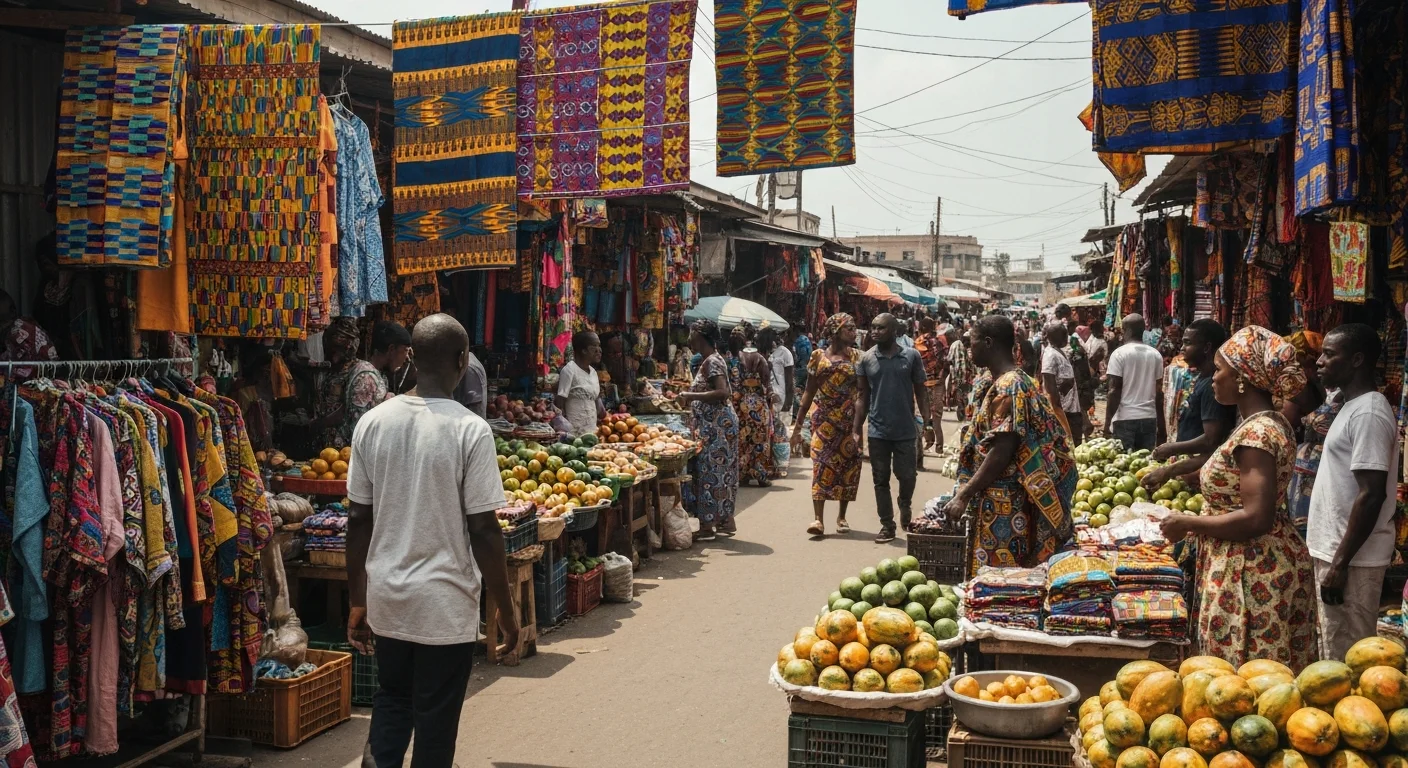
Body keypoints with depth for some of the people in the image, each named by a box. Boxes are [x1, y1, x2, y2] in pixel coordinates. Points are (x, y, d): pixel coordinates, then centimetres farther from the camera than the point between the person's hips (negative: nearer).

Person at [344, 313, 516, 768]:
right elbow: (483, 530, -14)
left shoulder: (372, 423, -1)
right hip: (446, 603, -4)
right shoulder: (470, 430, -14)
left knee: (392, 699, 23)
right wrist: (505, 610, -3)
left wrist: (358, 602, 13)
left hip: (386, 598, 4)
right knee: (436, 719, 10)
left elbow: (358, 520, 3)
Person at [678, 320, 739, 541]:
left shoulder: (712, 362, -16)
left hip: (715, 425, -11)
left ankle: (707, 526, -5)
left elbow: (722, 393, -26)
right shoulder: (712, 360, 15)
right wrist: (690, 397, 14)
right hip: (719, 422, 11)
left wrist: (692, 396, -23)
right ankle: (727, 520, 21)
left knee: (709, 470, -7)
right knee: (722, 471, 14)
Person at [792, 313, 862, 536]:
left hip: (848, 418, 2)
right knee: (821, 464, -9)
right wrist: (798, 425, 4)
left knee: (848, 464, 5)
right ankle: (818, 519, -12)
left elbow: (862, 390, 1)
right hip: (823, 417, -2)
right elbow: (809, 391, 6)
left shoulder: (856, 356, 6)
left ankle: (842, 516, 20)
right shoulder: (818, 356, 3)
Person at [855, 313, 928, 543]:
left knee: (907, 475, 4)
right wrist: (857, 430, 2)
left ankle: (905, 507, 34)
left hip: (905, 430, -1)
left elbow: (921, 392, 3)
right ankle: (887, 526, 17)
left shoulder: (911, 356, -2)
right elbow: (863, 396, 5)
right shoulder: (866, 359, 1)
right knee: (881, 480, 6)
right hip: (877, 431, 1)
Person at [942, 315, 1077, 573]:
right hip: (992, 499, 9)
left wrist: (963, 495, -20)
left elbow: (1001, 452, -22)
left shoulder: (1009, 387, -17)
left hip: (1003, 504, -9)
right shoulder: (994, 382, 12)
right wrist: (965, 490, 15)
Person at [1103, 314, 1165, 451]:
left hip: (1125, 418, -4)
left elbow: (1114, 391, -9)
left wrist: (1107, 422, -5)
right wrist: (1161, 424, 14)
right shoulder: (1156, 355, 7)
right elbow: (1159, 391, 8)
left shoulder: (1119, 354, -6)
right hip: (1149, 418, 4)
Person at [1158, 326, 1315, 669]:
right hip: (1262, 566, 10)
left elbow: (1256, 520, -26)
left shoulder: (1256, 433, -21)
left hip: (1251, 575, -10)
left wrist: (1188, 523, -15)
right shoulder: (1271, 422, 10)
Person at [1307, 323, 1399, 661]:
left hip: (1351, 558, -10)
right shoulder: (1354, 406, 13)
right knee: (1336, 652, 17)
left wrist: (1341, 563, -22)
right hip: (1336, 549, 10)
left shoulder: (1368, 413, -18)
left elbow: (1372, 495, -23)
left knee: (1344, 659, -2)